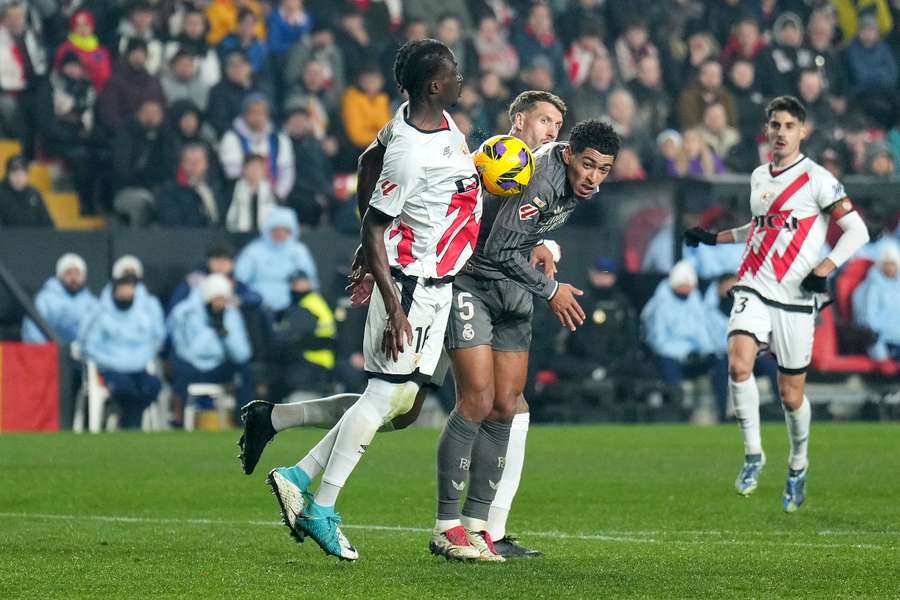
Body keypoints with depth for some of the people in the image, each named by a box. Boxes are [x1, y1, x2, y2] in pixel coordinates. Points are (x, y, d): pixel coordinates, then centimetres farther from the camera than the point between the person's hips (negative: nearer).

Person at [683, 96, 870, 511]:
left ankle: (798, 465, 29)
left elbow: (857, 231, -7)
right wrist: (715, 238, 26)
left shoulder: (816, 179, -5)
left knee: (791, 395, 3)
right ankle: (753, 454, -9)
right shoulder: (759, 177, 13)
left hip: (795, 300, -4)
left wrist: (824, 269, -19)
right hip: (754, 290, 4)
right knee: (738, 364, -23)